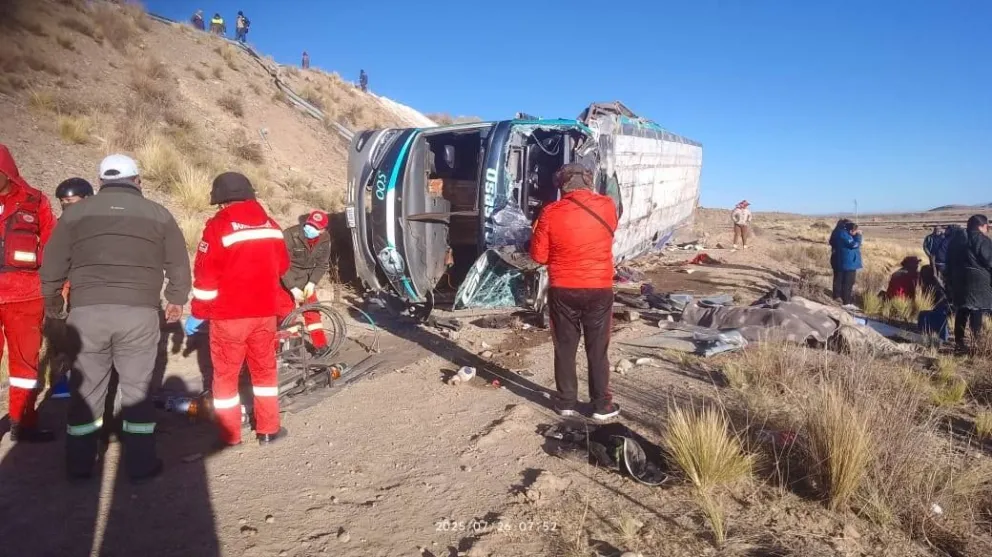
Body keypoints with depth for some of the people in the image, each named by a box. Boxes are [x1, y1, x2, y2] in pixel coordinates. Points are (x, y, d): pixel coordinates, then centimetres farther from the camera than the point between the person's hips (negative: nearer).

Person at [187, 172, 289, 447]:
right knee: (265, 369, 16)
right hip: (265, 312, 4)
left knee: (225, 374, 10)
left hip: (229, 316, -4)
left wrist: (197, 314, -2)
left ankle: (229, 436, 17)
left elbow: (206, 277, -12)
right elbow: (282, 266, 15)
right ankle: (268, 429, 21)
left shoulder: (218, 227, -11)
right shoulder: (270, 225, 4)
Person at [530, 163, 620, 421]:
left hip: (562, 291, 0)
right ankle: (602, 405, 19)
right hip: (599, 290, 1)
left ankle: (567, 402, 21)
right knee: (598, 350, 10)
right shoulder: (607, 206, -4)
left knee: (565, 348, 12)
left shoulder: (551, 213, -9)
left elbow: (538, 256, -3)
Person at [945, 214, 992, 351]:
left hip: (959, 281, 7)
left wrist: (951, 280, 20)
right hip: (978, 282, -7)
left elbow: (949, 263, 16)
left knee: (962, 311, 12)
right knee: (977, 313, -4)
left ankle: (959, 342, 14)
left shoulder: (956, 240, 13)